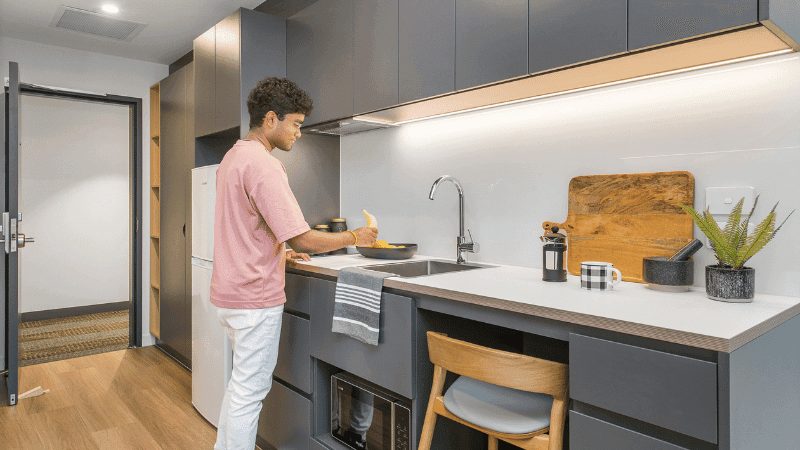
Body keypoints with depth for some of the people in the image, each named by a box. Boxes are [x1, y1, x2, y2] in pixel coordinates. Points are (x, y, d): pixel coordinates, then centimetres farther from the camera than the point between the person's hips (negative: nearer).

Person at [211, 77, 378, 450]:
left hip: (229, 292, 10)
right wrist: (353, 237, -11)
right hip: (256, 297, -10)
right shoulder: (264, 166, -21)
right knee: (250, 388, 4)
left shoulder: (232, 157, 11)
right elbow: (302, 239, -24)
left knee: (242, 380, 23)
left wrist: (280, 252, 17)